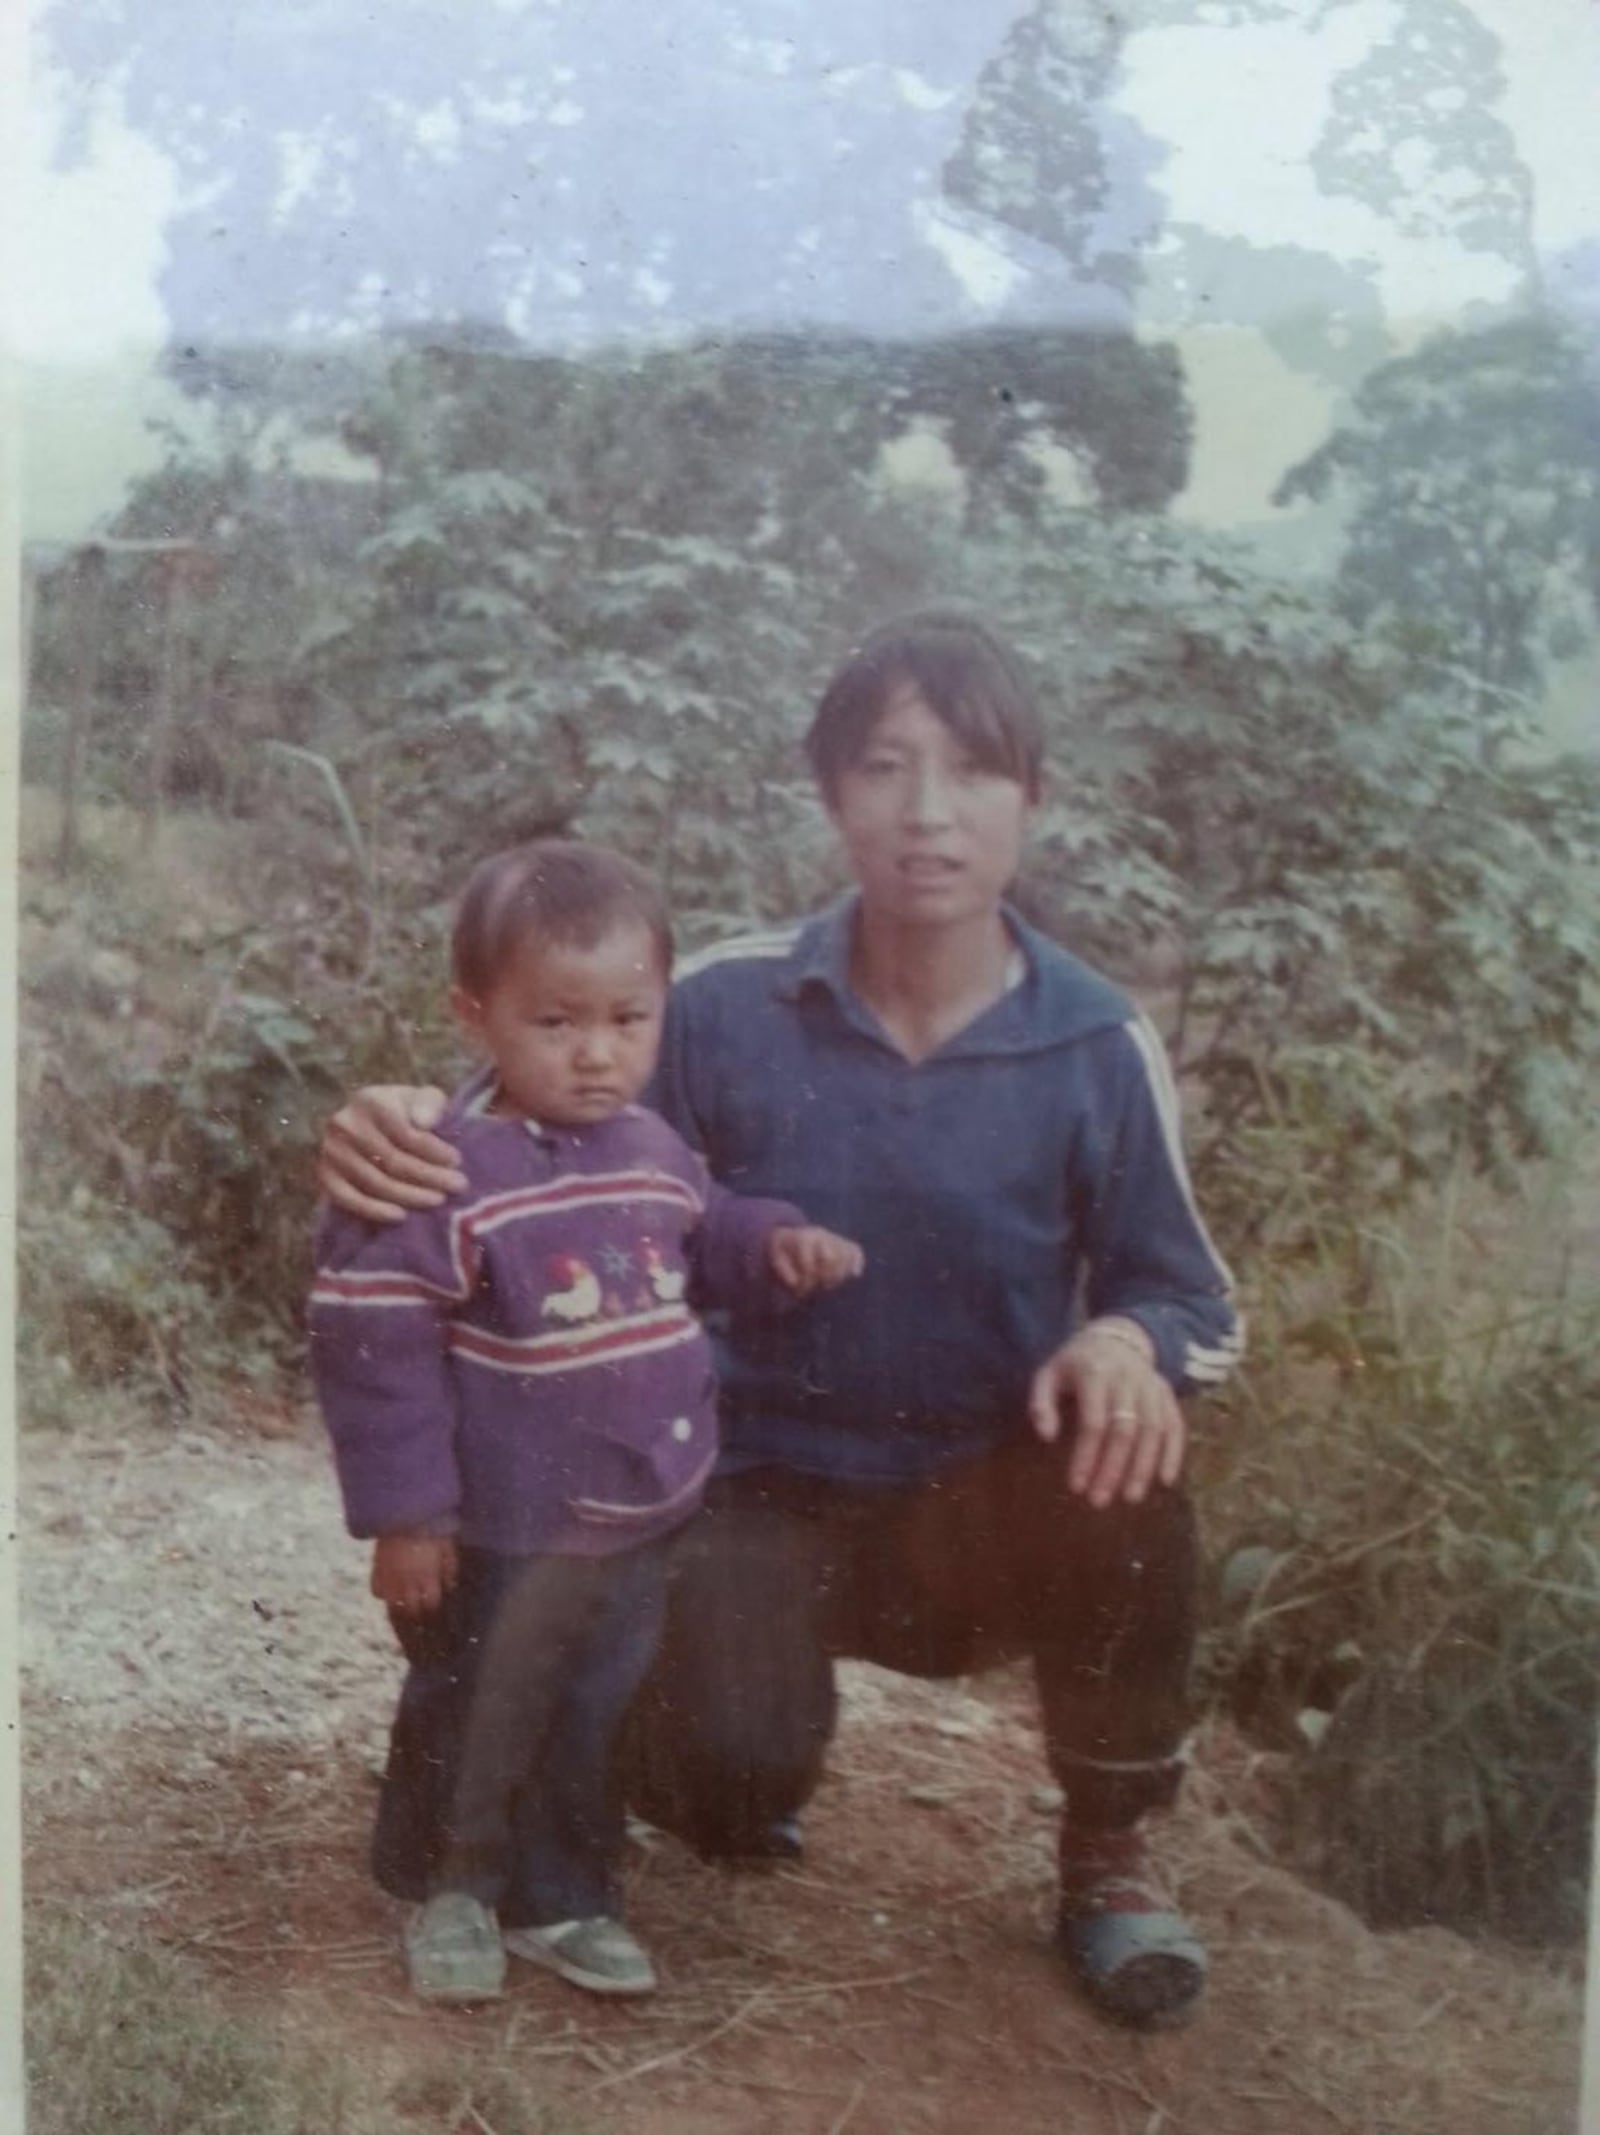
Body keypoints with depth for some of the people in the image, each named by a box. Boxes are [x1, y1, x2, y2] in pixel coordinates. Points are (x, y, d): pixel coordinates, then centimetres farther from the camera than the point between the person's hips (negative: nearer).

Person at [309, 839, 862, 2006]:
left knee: (599, 1722, 18)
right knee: (475, 1725, 13)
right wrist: (403, 1511, -16)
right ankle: (448, 1887, 38)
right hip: (503, 1537, -5)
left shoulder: (656, 1153, -1)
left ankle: (562, 1897, 38)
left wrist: (779, 1244, -2)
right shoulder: (451, 1173, -22)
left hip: (644, 1522, 6)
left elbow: (709, 1233, 21)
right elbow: (374, 1341, -19)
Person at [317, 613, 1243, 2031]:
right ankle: (759, 1740, 15)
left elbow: (1193, 1301, -2)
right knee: (718, 1786, -28)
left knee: (1120, 1469, -33)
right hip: (769, 1498, -1)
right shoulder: (724, 1009, -11)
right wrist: (406, 1136, -25)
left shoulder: (1099, 1050, -9)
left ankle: (1110, 1854, -4)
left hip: (992, 1512, 1)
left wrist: (1130, 1344, -27)